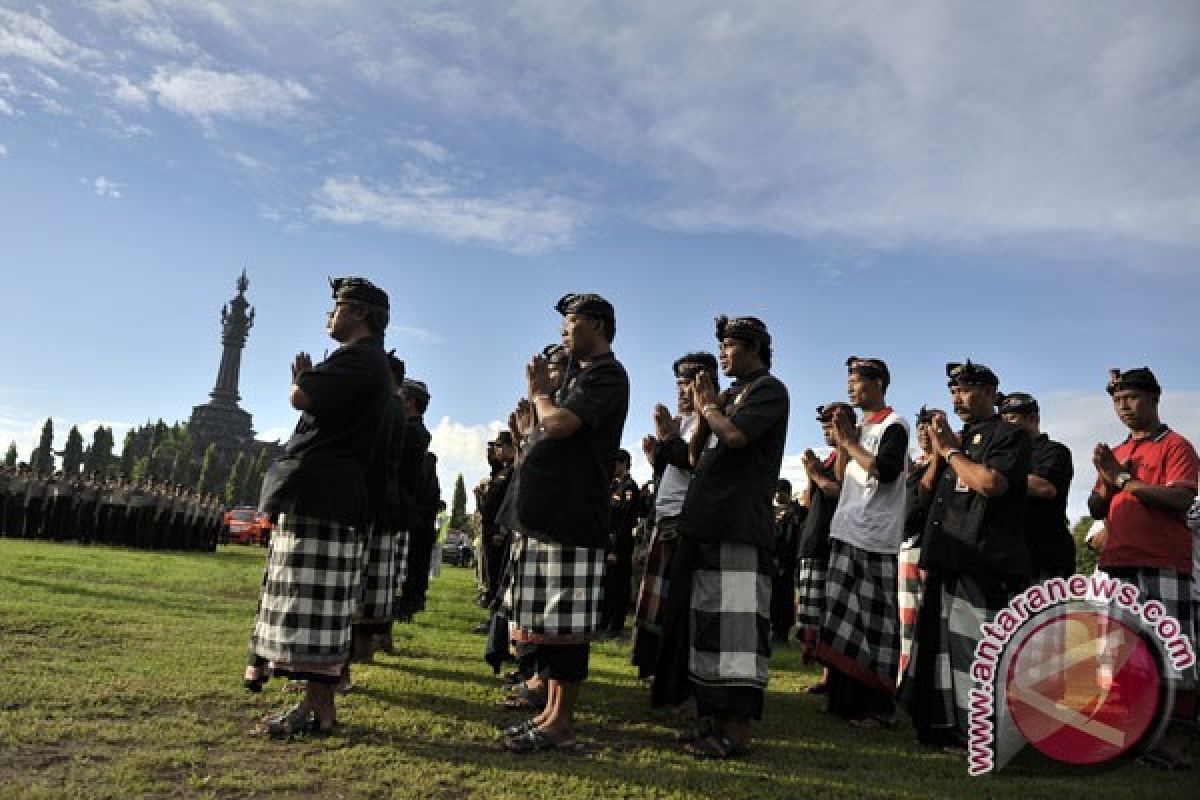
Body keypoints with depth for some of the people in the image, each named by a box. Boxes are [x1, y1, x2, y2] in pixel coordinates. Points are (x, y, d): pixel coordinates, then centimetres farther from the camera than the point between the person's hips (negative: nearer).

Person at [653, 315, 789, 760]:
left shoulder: (769, 388, -1)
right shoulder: (730, 395, 23)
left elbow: (735, 435, -19)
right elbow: (697, 456, 20)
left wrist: (708, 405, 0)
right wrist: (705, 409, 6)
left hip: (739, 524, -9)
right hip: (707, 522, 9)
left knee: (731, 621, -10)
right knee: (704, 619, 10)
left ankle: (737, 731, -5)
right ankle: (716, 717, 18)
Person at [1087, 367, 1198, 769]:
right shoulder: (1116, 453, 20)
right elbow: (1096, 510, 18)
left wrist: (1124, 479, -14)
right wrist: (1106, 482, -1)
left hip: (1164, 566, -6)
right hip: (1119, 564, 6)